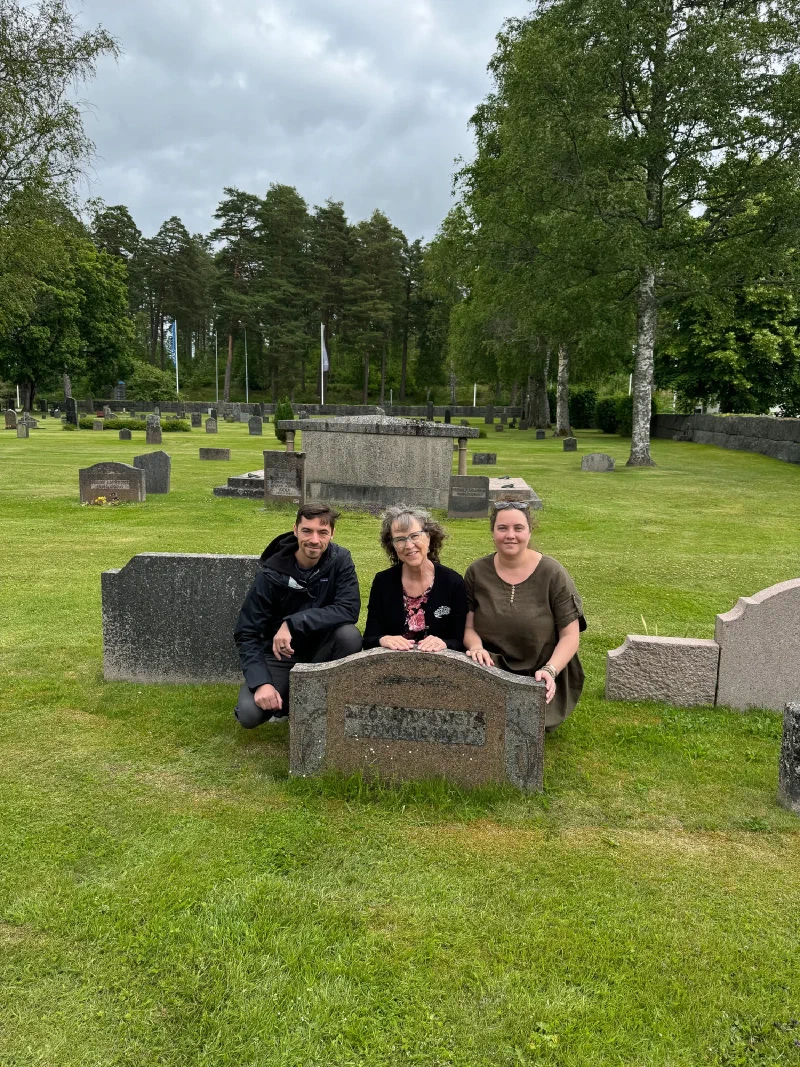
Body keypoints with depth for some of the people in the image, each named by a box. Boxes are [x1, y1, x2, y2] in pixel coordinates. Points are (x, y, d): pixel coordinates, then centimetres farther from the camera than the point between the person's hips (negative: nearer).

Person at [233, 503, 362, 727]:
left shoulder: (340, 560, -14)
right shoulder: (271, 573, -17)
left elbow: (349, 610, -27)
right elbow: (246, 633, -15)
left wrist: (293, 624, -34)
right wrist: (261, 682, -29)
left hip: (321, 649, 1)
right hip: (279, 654, -1)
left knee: (349, 634, -31)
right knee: (249, 714, -24)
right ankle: (288, 698, 10)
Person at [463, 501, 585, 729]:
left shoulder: (552, 573, -6)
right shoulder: (477, 572, 1)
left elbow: (570, 635, -5)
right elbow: (468, 626, 3)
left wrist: (550, 670, -21)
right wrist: (476, 646, -20)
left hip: (540, 681, -1)